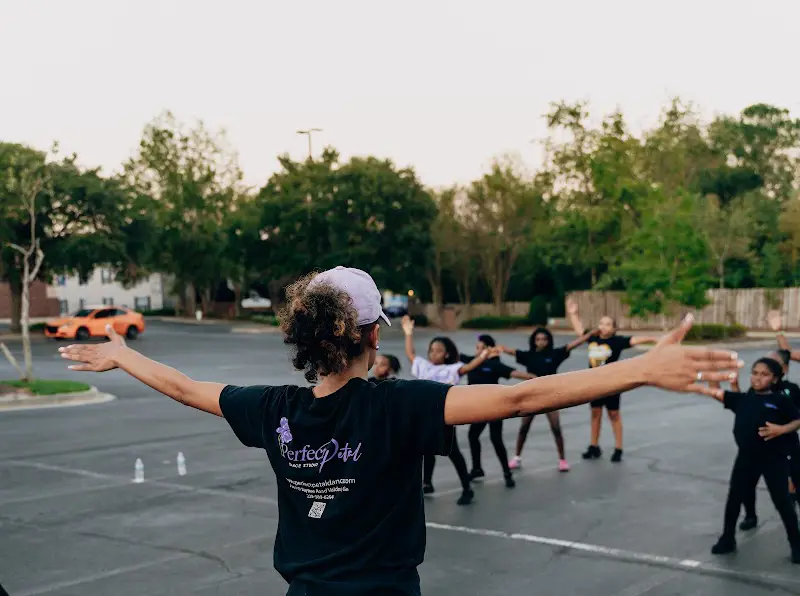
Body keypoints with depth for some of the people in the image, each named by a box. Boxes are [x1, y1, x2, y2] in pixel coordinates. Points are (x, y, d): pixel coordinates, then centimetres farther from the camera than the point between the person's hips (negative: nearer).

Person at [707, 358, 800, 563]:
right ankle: (727, 539, 27)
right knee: (734, 499, 10)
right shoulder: (742, 399, 6)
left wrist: (782, 429, -20)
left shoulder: (780, 400, -4)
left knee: (782, 502, 2)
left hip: (774, 459, -4)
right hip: (746, 458, 4)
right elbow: (716, 393, 4)